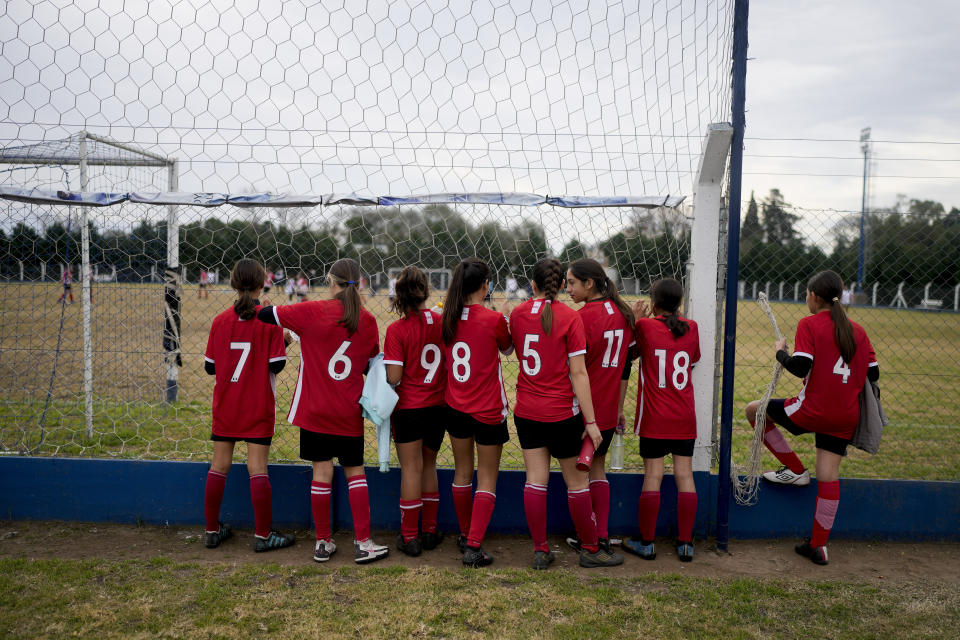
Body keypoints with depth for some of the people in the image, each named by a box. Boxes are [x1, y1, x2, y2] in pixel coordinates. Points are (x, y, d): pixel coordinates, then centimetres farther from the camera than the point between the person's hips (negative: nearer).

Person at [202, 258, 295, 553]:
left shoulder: (220, 321, -2)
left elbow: (210, 366, 1)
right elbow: (276, 364, -12)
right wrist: (283, 344, 6)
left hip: (225, 405, 3)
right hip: (258, 407, -3)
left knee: (219, 465, 12)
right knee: (257, 467, 1)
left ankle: (213, 530, 22)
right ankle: (263, 535, 7)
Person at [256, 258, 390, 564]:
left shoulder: (312, 312, -10)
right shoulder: (368, 321, -1)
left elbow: (265, 314, -4)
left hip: (315, 409, -1)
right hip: (349, 412, 2)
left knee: (321, 472, 6)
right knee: (355, 472, 10)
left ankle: (323, 543, 16)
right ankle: (363, 543, 11)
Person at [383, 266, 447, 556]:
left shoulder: (396, 329, -14)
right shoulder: (443, 322, -3)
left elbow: (393, 377, -16)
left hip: (408, 408, -3)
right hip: (438, 406, 4)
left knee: (411, 469, 6)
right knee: (428, 465, 18)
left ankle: (409, 537, 15)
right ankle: (429, 531, 26)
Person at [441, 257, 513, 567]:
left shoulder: (447, 319, -3)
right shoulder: (493, 319, -16)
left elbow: (444, 362, 7)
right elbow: (508, 349, 4)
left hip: (455, 408, 5)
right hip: (488, 410, -5)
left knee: (462, 472, 19)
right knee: (487, 478, 6)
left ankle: (465, 535, 33)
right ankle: (474, 547, 2)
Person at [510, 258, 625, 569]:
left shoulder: (517, 314, 1)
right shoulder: (570, 317, -11)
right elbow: (578, 373, -14)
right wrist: (591, 421, -11)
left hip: (526, 411, 4)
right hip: (562, 413, -4)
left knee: (535, 479, 8)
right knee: (577, 480, 9)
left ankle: (540, 550, 15)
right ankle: (590, 549, 22)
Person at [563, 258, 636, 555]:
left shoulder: (584, 316, -16)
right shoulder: (623, 314, 6)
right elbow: (626, 365, 10)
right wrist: (619, 407, 17)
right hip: (608, 409, 7)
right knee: (597, 465, 18)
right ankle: (602, 536, 19)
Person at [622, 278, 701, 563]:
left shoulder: (645, 325, -9)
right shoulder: (691, 328, 1)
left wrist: (636, 319, 13)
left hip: (654, 418, -3)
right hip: (684, 417, 3)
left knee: (652, 475, 1)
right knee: (684, 475, 6)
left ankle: (647, 543, 9)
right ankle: (685, 543, 13)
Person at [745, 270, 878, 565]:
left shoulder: (809, 324, -8)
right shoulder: (857, 330, 8)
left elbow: (800, 367, -17)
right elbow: (873, 373, 9)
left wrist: (780, 352, 1)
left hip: (812, 410, -6)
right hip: (846, 416, 6)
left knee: (754, 410, 14)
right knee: (829, 475, 9)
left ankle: (795, 470, 15)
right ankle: (819, 546, 14)